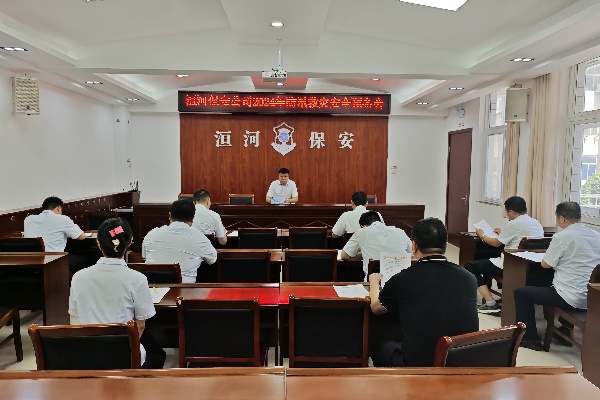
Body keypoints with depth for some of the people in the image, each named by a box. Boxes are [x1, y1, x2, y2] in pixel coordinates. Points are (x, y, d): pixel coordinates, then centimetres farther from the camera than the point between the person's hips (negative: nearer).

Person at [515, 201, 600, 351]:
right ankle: (564, 330, 42)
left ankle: (530, 338, 14)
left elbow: (545, 264, -5)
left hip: (573, 298, -7)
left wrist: (556, 255, 14)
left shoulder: (562, 236, -14)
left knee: (520, 292, 9)